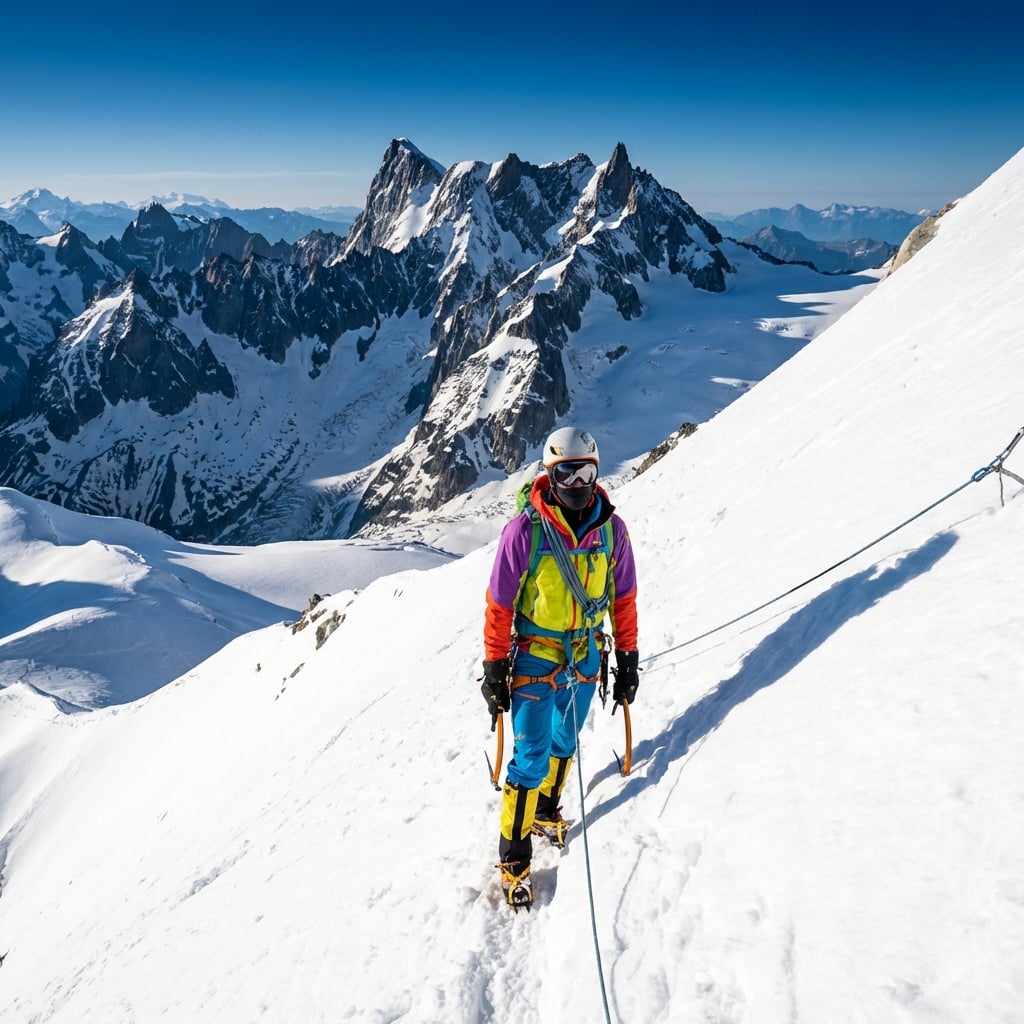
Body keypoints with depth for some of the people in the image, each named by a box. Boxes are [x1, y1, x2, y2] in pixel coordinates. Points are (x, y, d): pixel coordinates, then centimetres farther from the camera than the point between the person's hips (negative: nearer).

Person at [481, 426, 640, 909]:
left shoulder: (612, 529, -8)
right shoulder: (525, 531, -20)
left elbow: (623, 599, 3)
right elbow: (498, 606, -12)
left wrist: (628, 660, 6)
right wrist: (494, 669, -9)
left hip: (586, 659, 4)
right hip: (534, 661, -4)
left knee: (564, 743, 21)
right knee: (531, 757, 1)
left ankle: (547, 811, 47)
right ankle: (514, 858, 18)